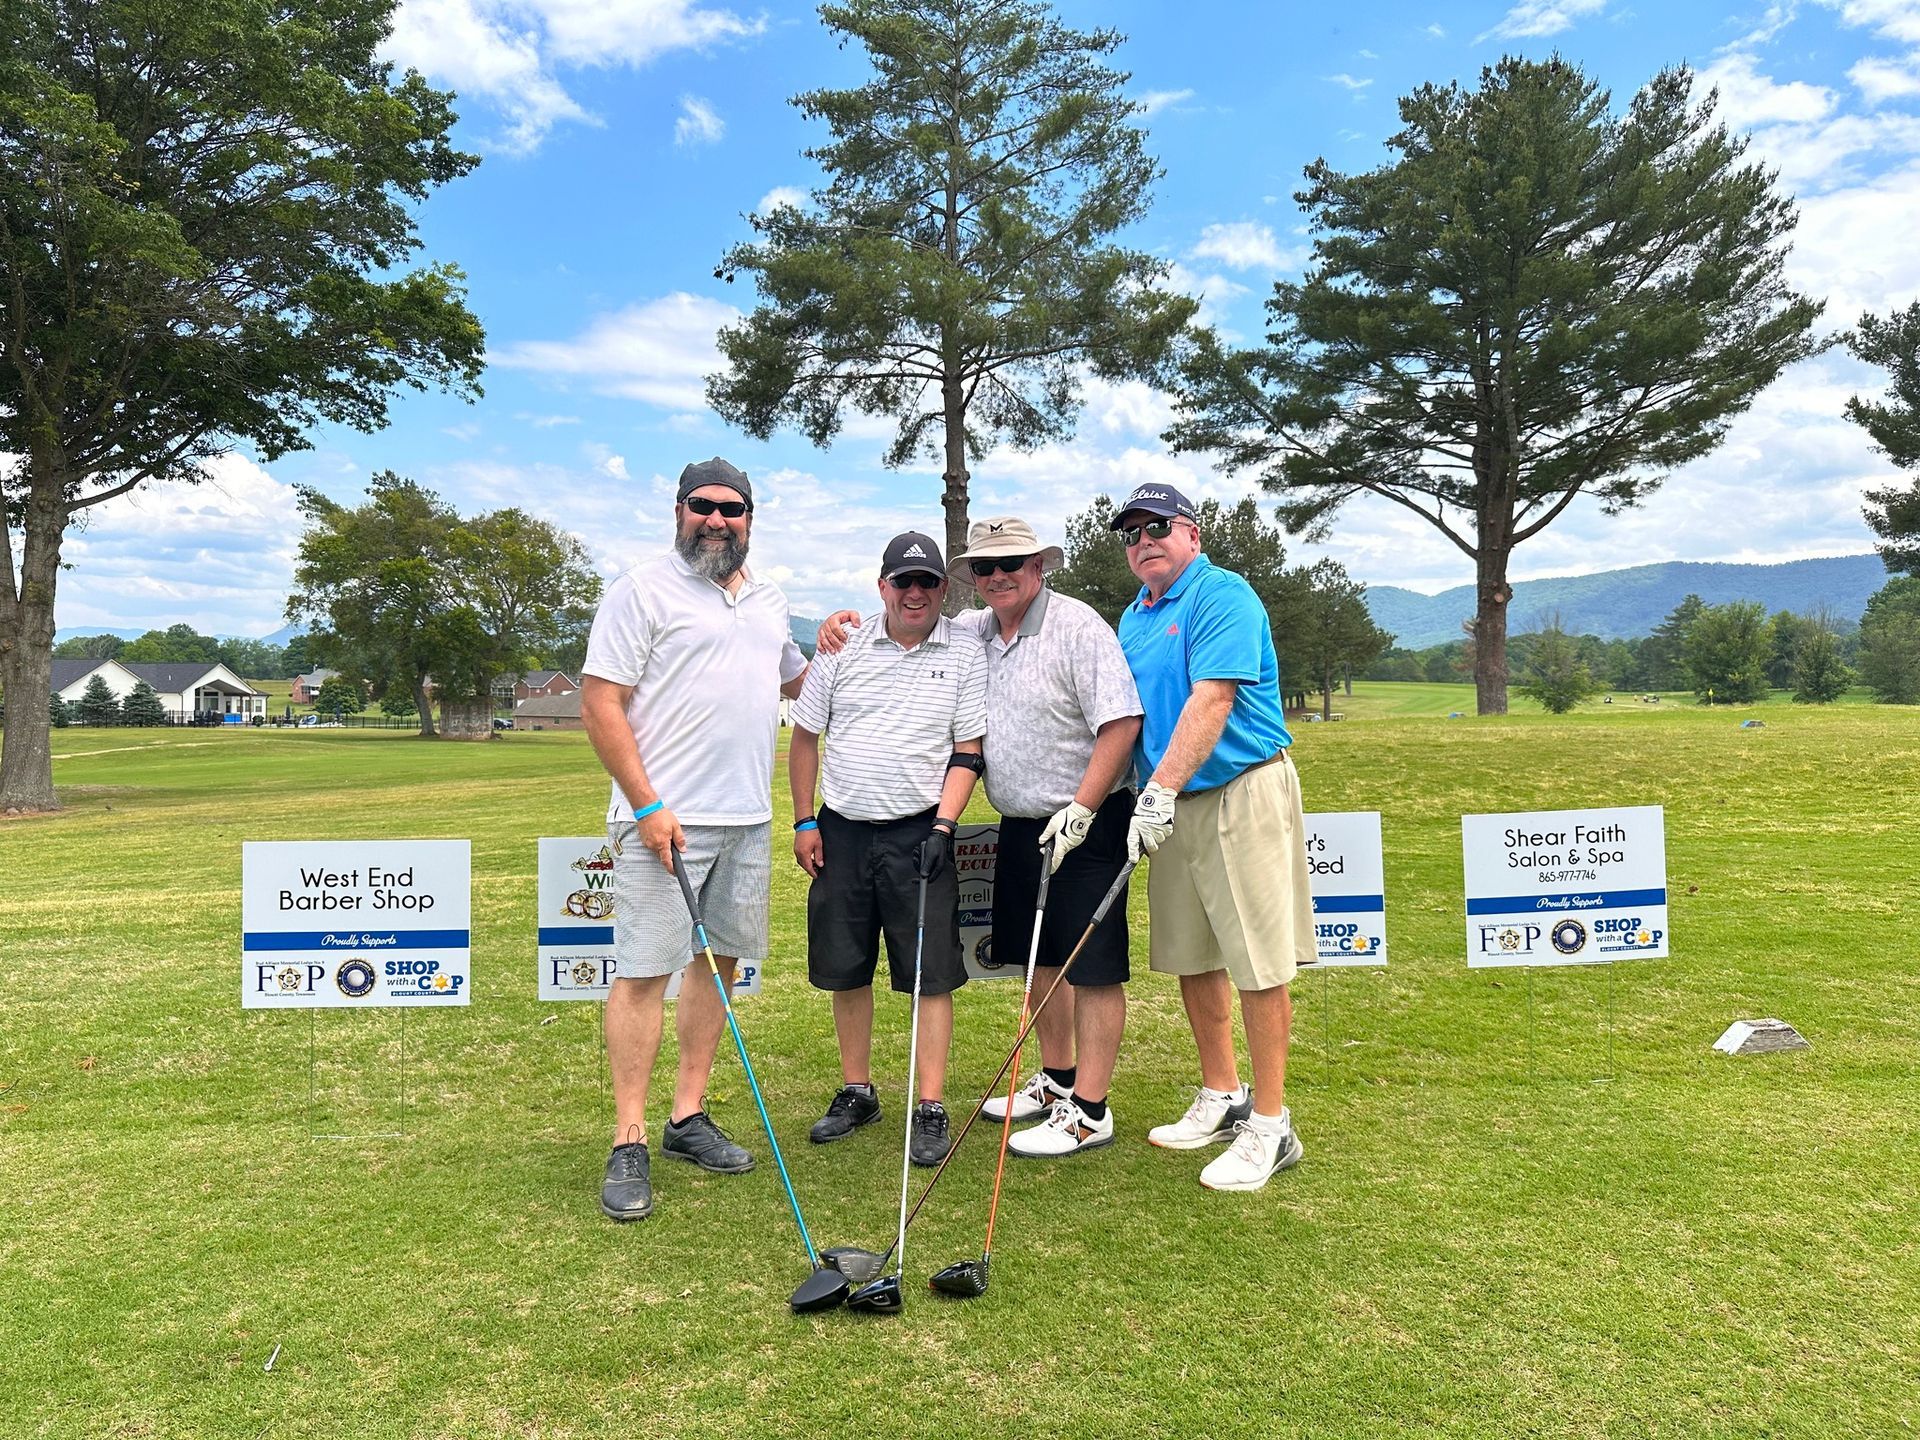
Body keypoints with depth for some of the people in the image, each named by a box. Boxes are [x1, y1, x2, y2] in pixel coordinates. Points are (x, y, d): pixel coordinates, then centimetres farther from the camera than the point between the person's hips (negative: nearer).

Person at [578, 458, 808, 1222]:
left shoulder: (769, 600, 16)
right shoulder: (642, 590, -5)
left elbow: (792, 680, 33)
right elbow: (600, 705, -10)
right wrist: (648, 805, -16)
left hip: (747, 819, 7)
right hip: (664, 817, -7)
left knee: (721, 963, 11)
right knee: (643, 972, -4)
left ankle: (689, 1117, 23)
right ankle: (628, 1144, 5)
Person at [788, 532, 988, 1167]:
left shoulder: (966, 651, 0)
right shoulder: (843, 644, 4)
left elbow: (967, 751, -1)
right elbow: (804, 736, 8)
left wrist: (942, 828, -10)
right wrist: (804, 822, 3)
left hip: (919, 832, -2)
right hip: (841, 829, 2)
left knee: (931, 974, -1)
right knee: (845, 970, 10)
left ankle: (931, 1109, 10)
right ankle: (856, 1092, 26)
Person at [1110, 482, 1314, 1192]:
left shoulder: (1223, 596, -10)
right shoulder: (1133, 616, 16)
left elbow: (1211, 700, -22)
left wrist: (1161, 789, -29)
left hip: (1240, 794, -8)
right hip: (1172, 804, 9)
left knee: (1257, 964, -4)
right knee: (1192, 959, 13)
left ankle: (1270, 1126, 7)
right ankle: (1221, 1099, 28)